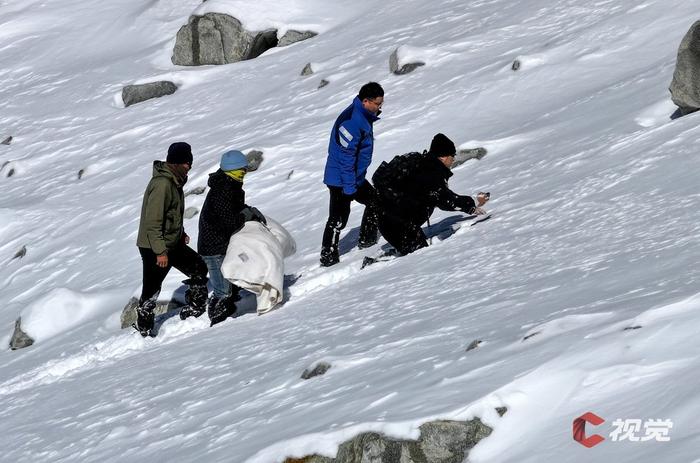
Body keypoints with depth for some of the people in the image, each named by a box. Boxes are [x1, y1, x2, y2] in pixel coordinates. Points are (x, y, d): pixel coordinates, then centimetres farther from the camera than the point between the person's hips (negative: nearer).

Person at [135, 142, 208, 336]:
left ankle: (195, 310, 20)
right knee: (151, 289, 1)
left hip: (173, 243, 10)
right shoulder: (162, 184, -25)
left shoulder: (174, 181, 7)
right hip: (154, 247, -10)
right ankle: (143, 329, 14)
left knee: (199, 269, 11)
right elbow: (153, 221, -26)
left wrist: (180, 233, 14)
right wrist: (160, 251, -25)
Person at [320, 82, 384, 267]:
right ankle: (328, 257, 0)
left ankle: (367, 239, 31)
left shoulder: (362, 117, 7)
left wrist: (356, 180, 26)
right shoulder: (351, 122, -26)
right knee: (338, 218, -6)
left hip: (356, 177, 10)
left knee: (374, 202, 20)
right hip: (341, 180, -10)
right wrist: (349, 187, -23)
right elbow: (345, 156, -26)